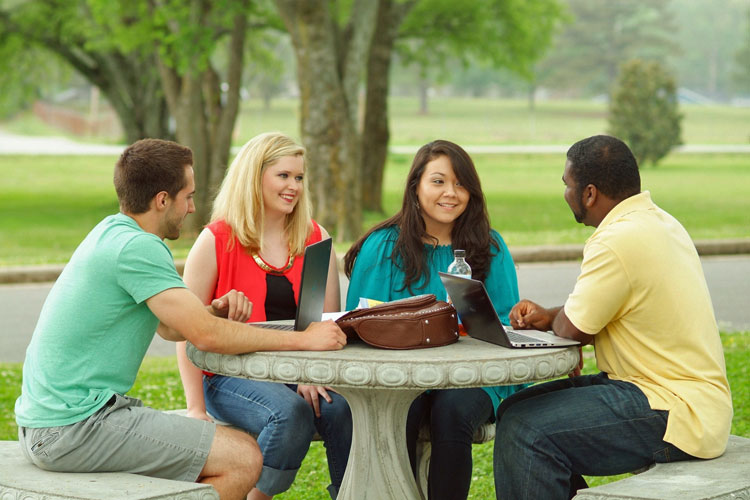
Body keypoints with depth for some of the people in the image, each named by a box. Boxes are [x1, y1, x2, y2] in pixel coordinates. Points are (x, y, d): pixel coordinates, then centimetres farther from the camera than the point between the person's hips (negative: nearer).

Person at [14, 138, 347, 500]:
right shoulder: (137, 247, -18)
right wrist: (302, 339, -15)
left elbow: (169, 327, 20)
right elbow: (205, 335, -22)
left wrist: (214, 311, 0)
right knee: (243, 459, -12)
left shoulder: (112, 232, 13)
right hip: (75, 429, -10)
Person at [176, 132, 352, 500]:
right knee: (291, 413, -32)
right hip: (231, 377, -3)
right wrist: (196, 408, -10)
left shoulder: (315, 240, 11)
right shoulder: (216, 241, -1)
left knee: (343, 408, -27)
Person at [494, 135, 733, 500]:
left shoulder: (619, 241, -20)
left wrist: (554, 320, 8)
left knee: (526, 432, -19)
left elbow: (572, 330, -13)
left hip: (677, 415, -11)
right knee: (516, 410, 11)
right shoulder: (658, 221, 12)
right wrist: (548, 316, 11)